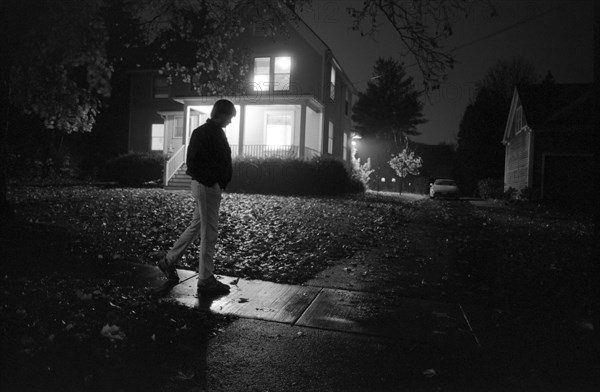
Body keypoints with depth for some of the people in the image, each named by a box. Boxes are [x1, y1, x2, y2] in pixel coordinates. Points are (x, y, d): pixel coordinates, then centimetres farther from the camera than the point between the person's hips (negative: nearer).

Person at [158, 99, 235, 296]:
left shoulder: (216, 132, 17)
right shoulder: (204, 132, -14)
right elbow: (194, 161, -20)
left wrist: (220, 181, 10)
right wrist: (211, 180, -19)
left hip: (213, 185, 10)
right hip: (207, 186, -10)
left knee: (196, 226, 18)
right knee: (209, 232, -3)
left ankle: (169, 261, 31)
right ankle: (205, 280, 7)